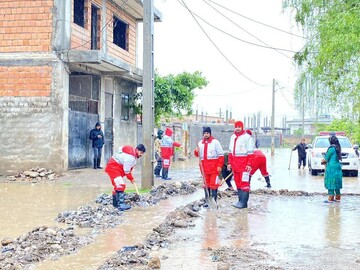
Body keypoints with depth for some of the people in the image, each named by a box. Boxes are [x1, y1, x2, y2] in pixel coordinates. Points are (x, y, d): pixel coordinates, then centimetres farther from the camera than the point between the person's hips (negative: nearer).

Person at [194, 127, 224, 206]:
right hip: (204, 167, 5)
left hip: (214, 167, -5)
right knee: (206, 184, 10)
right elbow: (198, 155, 18)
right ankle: (207, 201, 18)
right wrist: (196, 152, -6)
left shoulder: (215, 142, -4)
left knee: (213, 184, -6)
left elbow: (221, 155, -4)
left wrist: (219, 166, -10)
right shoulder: (200, 143, 11)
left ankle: (214, 201, -1)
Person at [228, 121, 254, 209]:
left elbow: (250, 152, -10)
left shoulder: (247, 137, -7)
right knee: (238, 183, 9)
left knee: (244, 183, -8)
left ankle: (243, 202, -9)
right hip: (235, 164, 8)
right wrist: (230, 163, 17)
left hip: (244, 164, -7)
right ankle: (240, 201, 15)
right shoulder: (232, 137, 17)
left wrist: (249, 164, -16)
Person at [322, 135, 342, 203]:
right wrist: (325, 161, 17)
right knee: (336, 183, 13)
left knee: (331, 182, -5)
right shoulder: (337, 148, 10)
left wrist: (323, 161, 10)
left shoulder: (331, 148, -14)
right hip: (337, 167, 8)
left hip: (331, 168, -8)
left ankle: (330, 198, -6)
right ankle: (337, 197, 18)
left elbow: (326, 159, -10)